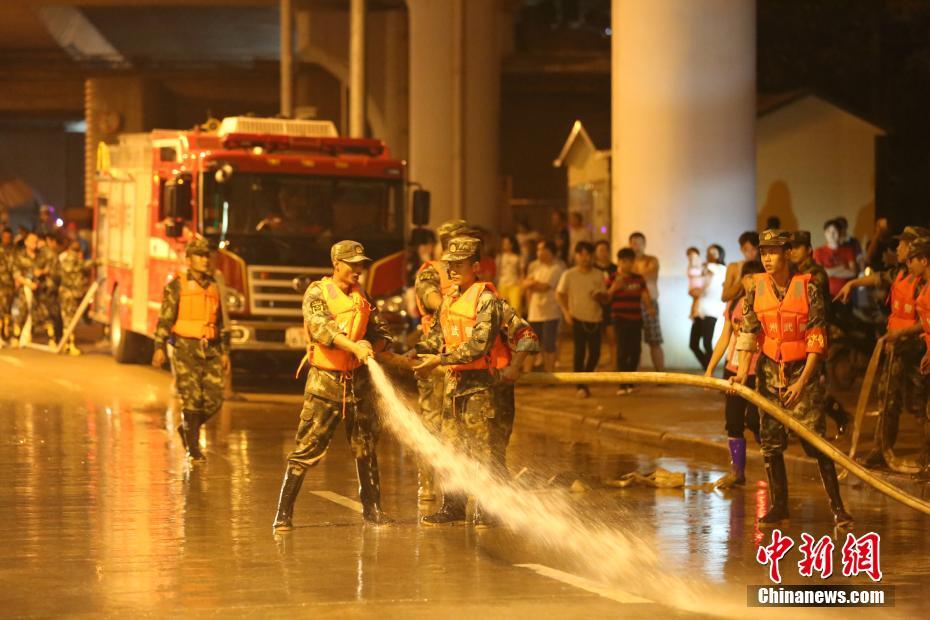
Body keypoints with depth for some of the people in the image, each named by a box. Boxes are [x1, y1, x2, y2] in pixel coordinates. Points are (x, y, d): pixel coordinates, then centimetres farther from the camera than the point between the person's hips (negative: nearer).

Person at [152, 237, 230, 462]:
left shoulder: (213, 286, 15)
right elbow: (165, 318, -6)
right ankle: (193, 449, 3)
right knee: (192, 398, -6)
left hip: (210, 350, 5)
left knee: (214, 398, -1)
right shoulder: (177, 285, -1)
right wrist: (160, 348, -14)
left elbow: (221, 322, 20)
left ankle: (186, 428, 24)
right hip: (186, 348, -5)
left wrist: (224, 351, 16)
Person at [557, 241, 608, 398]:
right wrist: (566, 312, -9)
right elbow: (560, 294, 3)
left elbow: (605, 297, 11)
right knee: (580, 352, -6)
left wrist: (599, 296, -13)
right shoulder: (569, 275, -2)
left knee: (595, 353, 3)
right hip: (577, 319, -3)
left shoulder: (598, 276, 5)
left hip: (595, 319, 3)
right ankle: (581, 386, -2)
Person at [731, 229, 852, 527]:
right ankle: (779, 504, 15)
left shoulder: (807, 288, -10)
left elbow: (817, 341, -10)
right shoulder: (756, 290, 1)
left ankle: (836, 505, -4)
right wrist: (743, 371, -10)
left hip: (803, 370, -4)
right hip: (769, 370, 4)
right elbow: (748, 333, 2)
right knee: (770, 441, 4)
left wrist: (802, 381, -15)